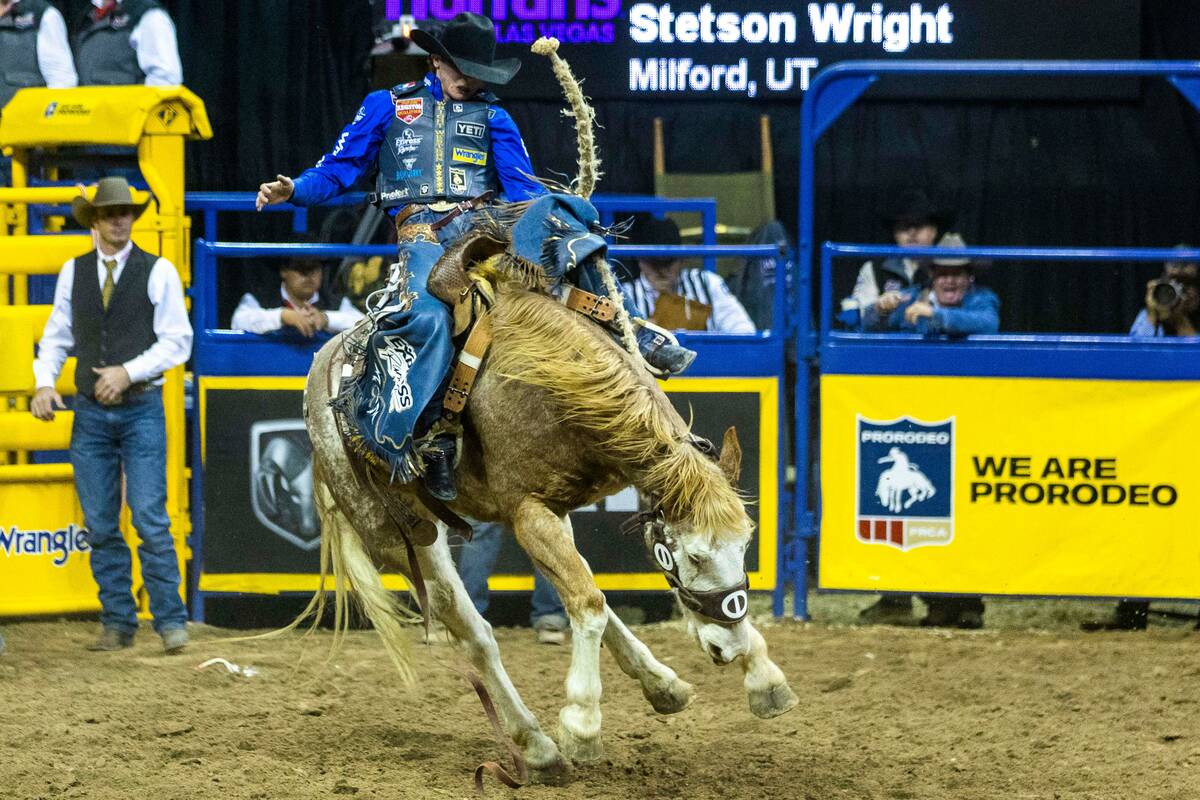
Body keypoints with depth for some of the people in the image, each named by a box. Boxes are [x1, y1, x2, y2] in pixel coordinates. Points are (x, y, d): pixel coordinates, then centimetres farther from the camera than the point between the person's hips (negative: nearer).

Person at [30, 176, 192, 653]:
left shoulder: (158, 272, -2)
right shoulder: (73, 273, 8)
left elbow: (177, 342, -4)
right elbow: (56, 337, 12)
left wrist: (128, 372, -16)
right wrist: (45, 383, -5)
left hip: (141, 409, -3)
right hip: (90, 412, 3)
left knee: (150, 520, -9)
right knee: (100, 525, 4)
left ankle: (170, 621, -5)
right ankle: (117, 624, 11)